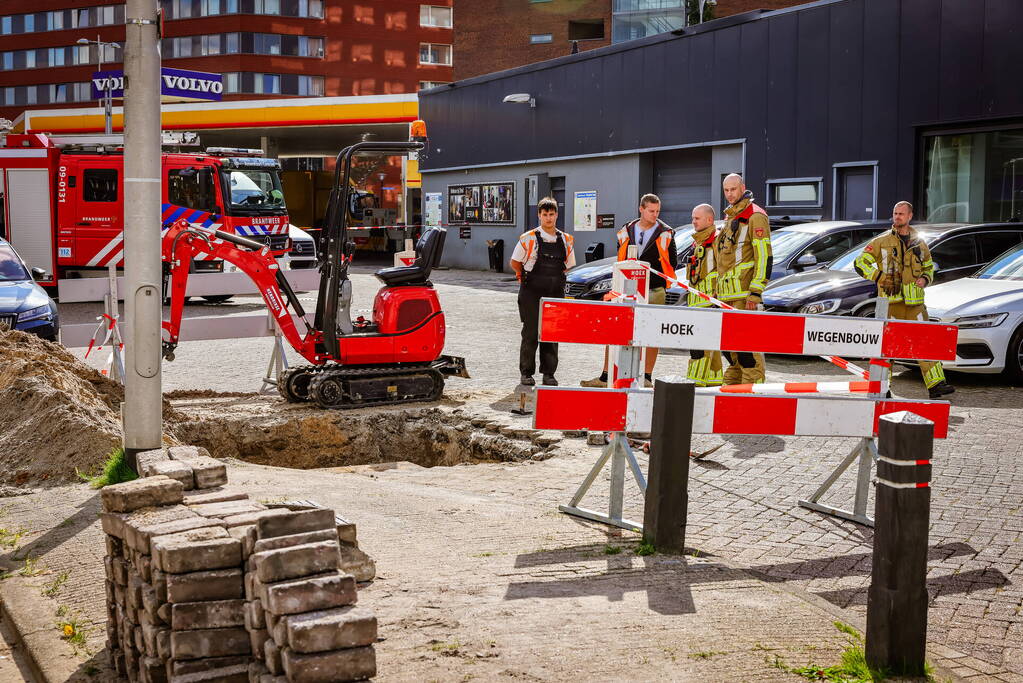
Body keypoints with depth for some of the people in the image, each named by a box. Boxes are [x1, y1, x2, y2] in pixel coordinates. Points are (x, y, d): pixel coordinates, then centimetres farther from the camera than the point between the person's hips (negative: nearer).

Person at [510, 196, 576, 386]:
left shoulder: (566, 240, 9)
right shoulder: (528, 239, -1)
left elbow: (568, 267, 18)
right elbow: (515, 263, 6)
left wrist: (556, 278, 8)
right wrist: (526, 276, 4)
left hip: (555, 294, 3)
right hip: (531, 294, -3)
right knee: (531, 333, -2)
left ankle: (548, 373, 12)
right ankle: (526, 373, 6)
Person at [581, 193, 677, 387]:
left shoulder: (665, 234, 2)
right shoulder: (626, 232, 9)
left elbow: (673, 261, 7)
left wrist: (658, 277, -2)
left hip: (654, 292, -2)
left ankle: (647, 377, 10)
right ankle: (605, 377, 4)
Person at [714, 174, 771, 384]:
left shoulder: (755, 216, -7)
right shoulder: (730, 218, 22)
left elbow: (764, 257, -15)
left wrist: (755, 294, -20)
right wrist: (717, 291, 23)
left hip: (744, 293, -9)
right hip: (727, 294, 9)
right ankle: (732, 384, 23)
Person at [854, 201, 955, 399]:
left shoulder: (919, 244, 13)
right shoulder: (881, 242, 3)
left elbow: (929, 267, 26)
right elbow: (860, 262, 1)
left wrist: (925, 279, 3)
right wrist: (880, 278, -10)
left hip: (914, 302, 3)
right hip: (891, 301, -3)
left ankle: (936, 384, -10)